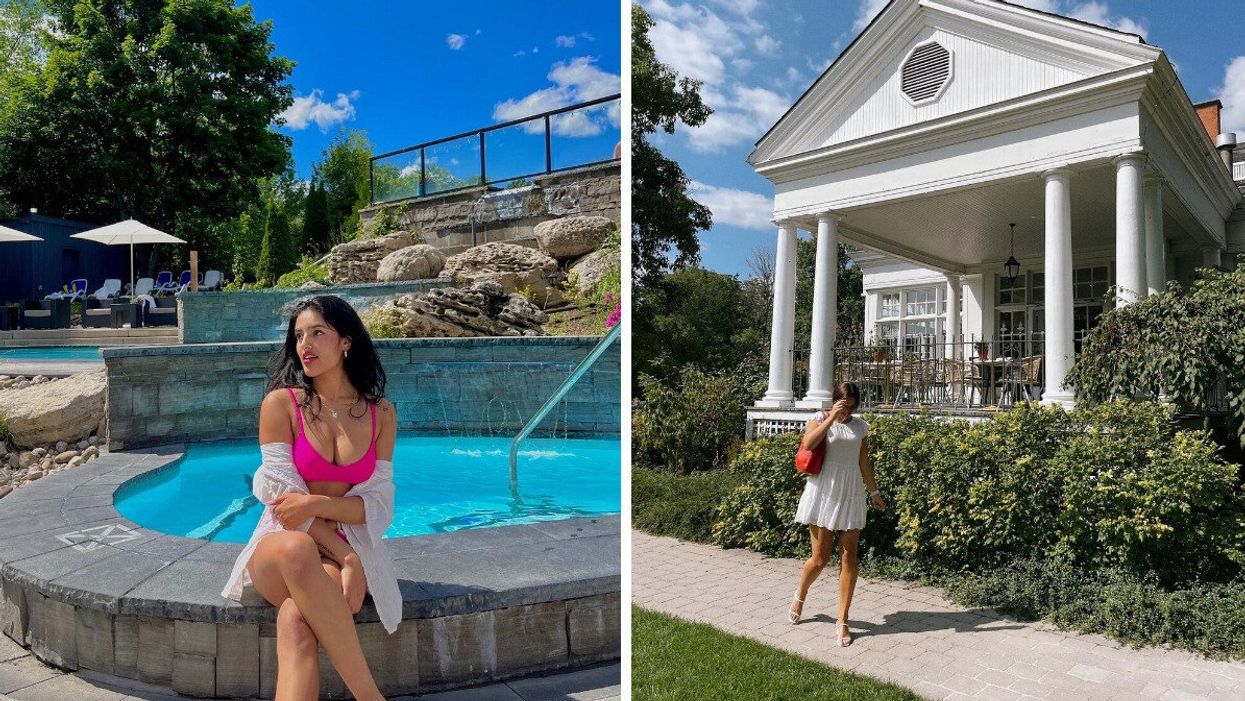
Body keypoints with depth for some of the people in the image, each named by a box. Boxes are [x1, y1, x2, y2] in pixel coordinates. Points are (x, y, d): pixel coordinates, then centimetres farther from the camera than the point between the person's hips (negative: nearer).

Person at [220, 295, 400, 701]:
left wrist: (318, 503, -18)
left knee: (296, 619, -34)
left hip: (346, 550, 1)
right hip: (280, 547, -1)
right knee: (297, 548, -39)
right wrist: (347, 557, -15)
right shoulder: (281, 403, -1)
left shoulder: (380, 414, 4)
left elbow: (379, 503, 1)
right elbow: (285, 501, -6)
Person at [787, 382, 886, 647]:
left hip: (851, 495, 3)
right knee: (820, 558, 2)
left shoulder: (860, 426, 7)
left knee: (848, 559, 2)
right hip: (824, 493, -3)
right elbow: (808, 444, -24)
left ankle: (842, 622, 11)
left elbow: (864, 462, 16)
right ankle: (799, 597, 32)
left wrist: (874, 492, 19)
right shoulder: (820, 418, -4)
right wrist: (832, 417, -26)